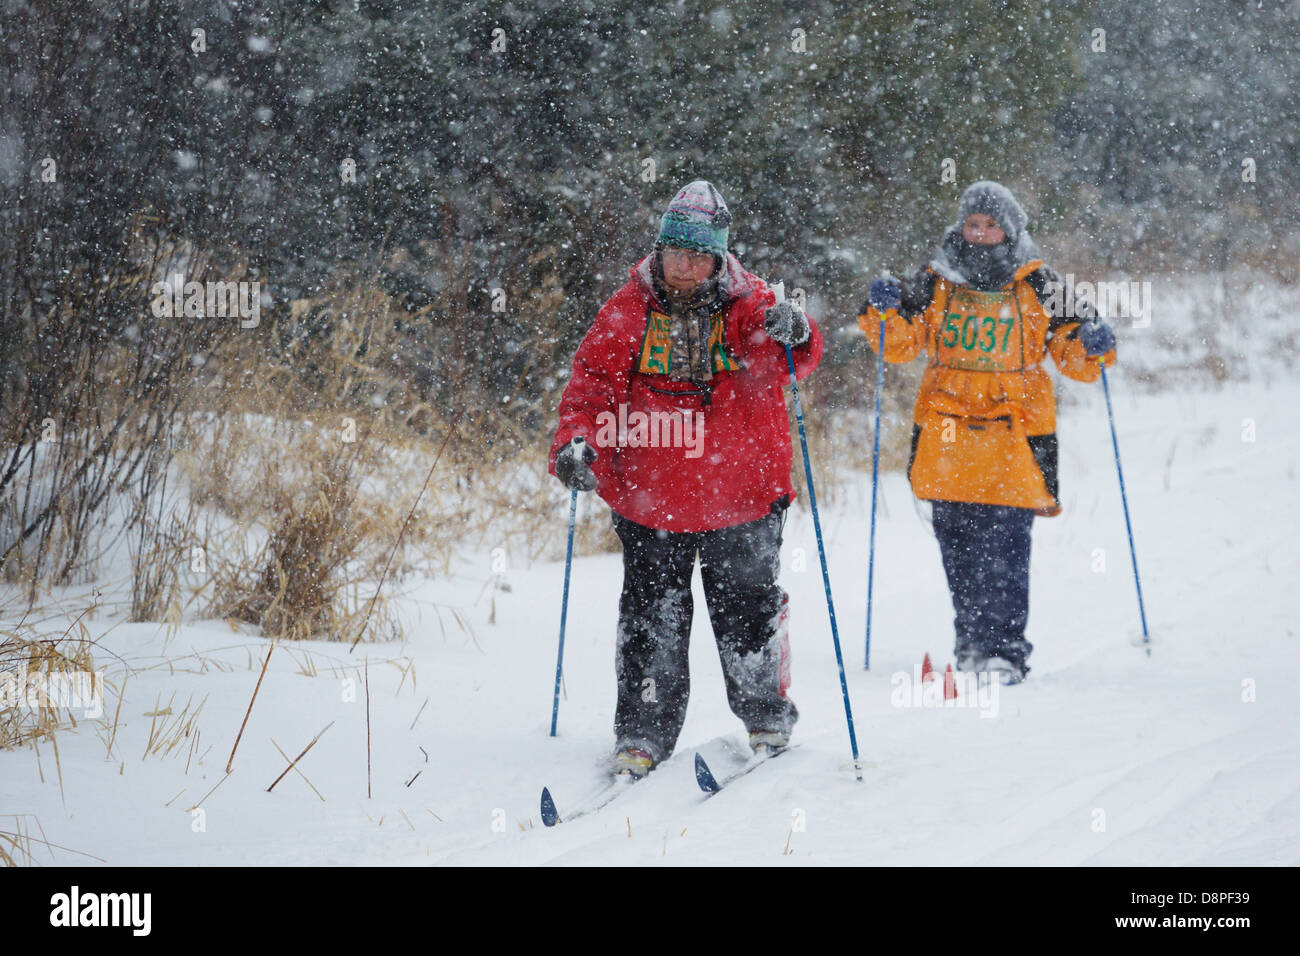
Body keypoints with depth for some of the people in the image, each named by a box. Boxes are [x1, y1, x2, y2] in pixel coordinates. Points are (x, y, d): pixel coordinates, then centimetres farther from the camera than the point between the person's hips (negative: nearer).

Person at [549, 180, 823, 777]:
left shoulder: (748, 306, -2)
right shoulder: (628, 312, 0)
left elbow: (794, 362, -15)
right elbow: (593, 382, 0)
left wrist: (794, 335, -39)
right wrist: (577, 441, -17)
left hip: (741, 496, -1)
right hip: (650, 498, 1)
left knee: (747, 608, 9)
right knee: (652, 620, 3)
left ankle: (767, 717, 27)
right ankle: (643, 734, 12)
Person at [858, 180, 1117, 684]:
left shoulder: (1037, 287, 4)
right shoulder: (936, 283, 8)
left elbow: (1074, 356, 7)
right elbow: (900, 344, 7)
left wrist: (1092, 345, -14)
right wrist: (885, 312, -12)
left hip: (1013, 438, -3)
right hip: (948, 439, 3)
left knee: (1003, 548, -11)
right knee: (957, 547, 8)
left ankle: (1004, 650, -9)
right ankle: (971, 644, 22)